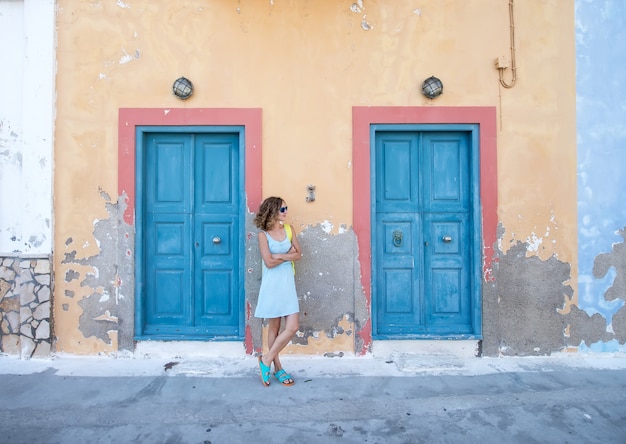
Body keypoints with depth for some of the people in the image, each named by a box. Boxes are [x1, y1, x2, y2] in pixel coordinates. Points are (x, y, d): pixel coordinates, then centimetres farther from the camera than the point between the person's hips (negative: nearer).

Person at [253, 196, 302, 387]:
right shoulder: (263, 234, -7)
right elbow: (269, 262, -14)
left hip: (287, 283, 4)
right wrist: (288, 255, -6)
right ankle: (277, 367, 24)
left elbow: (298, 254, 3)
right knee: (274, 327, 7)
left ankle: (267, 360, 14)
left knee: (293, 327, -3)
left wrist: (280, 256, -11)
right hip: (272, 284, -4)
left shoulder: (289, 229, 6)